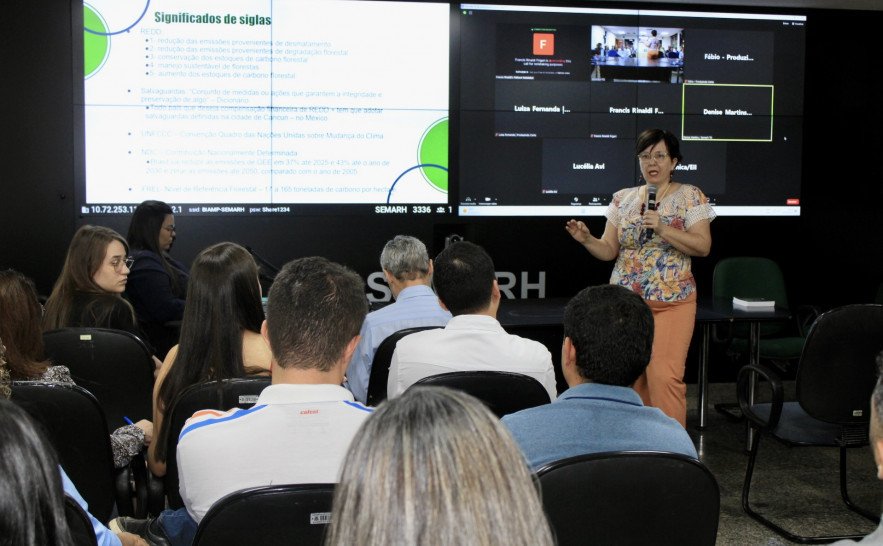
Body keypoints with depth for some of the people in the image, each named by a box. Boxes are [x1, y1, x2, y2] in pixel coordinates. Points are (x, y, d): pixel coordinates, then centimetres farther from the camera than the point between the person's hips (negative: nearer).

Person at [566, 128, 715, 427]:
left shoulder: (690, 196, 0)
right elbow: (609, 250, 9)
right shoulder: (623, 199, 10)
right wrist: (586, 240, -11)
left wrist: (662, 228, -19)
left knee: (664, 376, -13)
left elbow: (703, 246, -9)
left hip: (671, 301, -4)